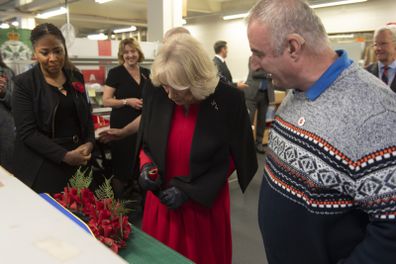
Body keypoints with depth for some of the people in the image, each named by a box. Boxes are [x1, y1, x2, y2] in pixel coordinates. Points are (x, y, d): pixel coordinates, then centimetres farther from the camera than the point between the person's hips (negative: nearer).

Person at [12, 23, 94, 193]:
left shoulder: (76, 77, 6)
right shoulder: (24, 83, -8)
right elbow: (27, 132, -14)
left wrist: (89, 143, -6)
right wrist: (65, 156, -20)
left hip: (79, 160, 4)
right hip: (41, 168, -4)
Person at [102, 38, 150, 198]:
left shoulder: (146, 73, 8)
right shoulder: (115, 73, -6)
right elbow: (106, 101, -8)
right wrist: (127, 101, -18)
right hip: (122, 125, -4)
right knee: (122, 162, 2)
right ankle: (119, 198, 19)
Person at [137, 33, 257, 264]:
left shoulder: (228, 100, -17)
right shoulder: (157, 95, -9)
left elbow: (232, 158, -9)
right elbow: (145, 142, 5)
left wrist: (190, 191, -14)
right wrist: (146, 165, -16)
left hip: (205, 204, -2)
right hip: (161, 200, 3)